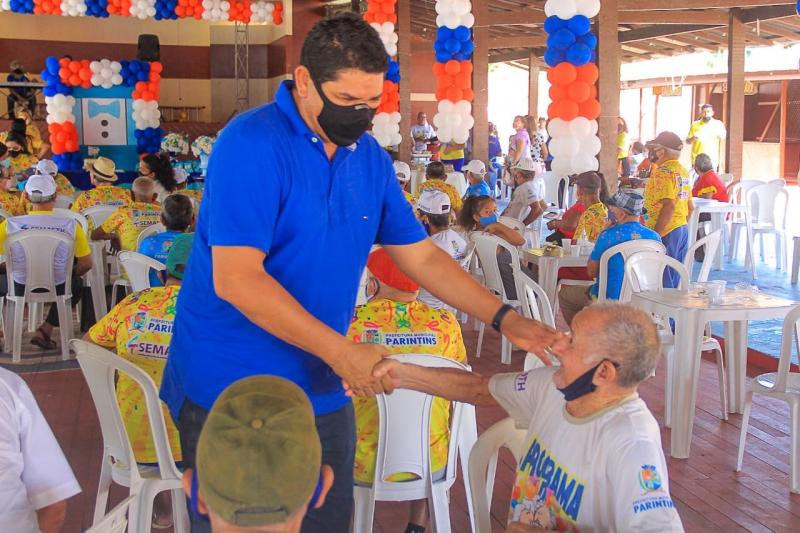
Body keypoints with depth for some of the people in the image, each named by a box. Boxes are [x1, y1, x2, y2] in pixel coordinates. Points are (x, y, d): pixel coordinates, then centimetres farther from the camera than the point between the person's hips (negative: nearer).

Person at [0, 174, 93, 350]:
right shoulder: (70, 225, -14)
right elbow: (86, 263, -6)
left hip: (20, 287, 1)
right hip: (57, 288, 0)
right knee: (76, 283, 34)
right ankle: (46, 329, 20)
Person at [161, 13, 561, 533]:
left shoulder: (370, 157, 4)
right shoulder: (252, 145, -18)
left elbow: (421, 256, 9)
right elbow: (235, 279, -25)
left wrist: (504, 318, -3)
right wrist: (340, 351, -26)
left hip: (322, 392, 6)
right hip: (229, 392, -6)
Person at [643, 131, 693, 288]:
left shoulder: (663, 171, -15)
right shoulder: (683, 171, 14)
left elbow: (669, 205, -24)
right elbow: (690, 207, 18)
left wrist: (656, 234, -24)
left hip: (666, 233, -9)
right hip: (683, 230, 9)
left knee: (663, 283, -5)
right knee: (674, 282, 15)